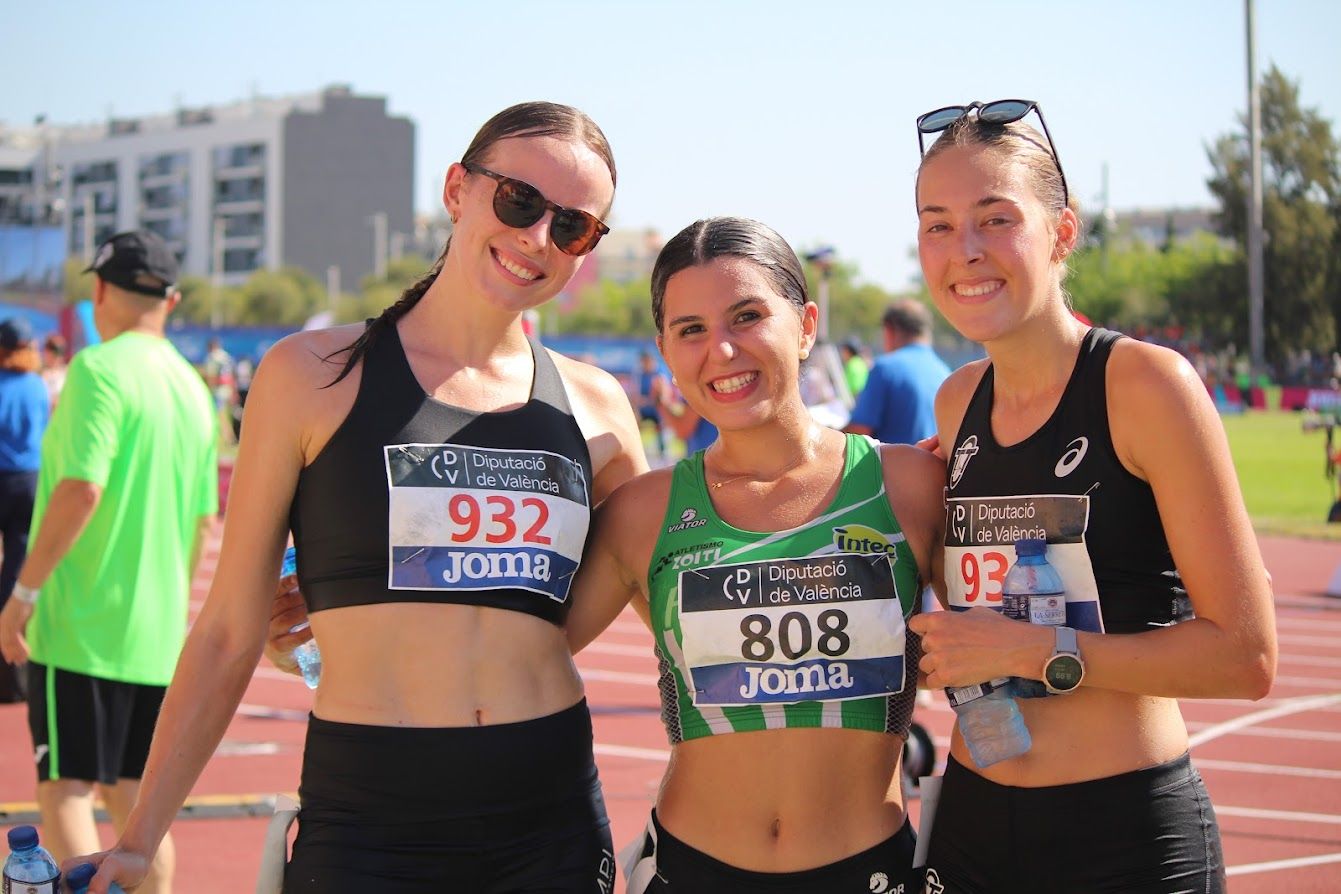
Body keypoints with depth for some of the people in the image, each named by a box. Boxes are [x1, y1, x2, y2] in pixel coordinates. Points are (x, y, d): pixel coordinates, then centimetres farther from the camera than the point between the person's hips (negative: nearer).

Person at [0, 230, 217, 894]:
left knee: (65, 791, -4)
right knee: (134, 797, 13)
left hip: (81, 624, -7)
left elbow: (81, 491, -21)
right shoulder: (191, 386, 12)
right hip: (159, 634, 7)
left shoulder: (99, 369, -10)